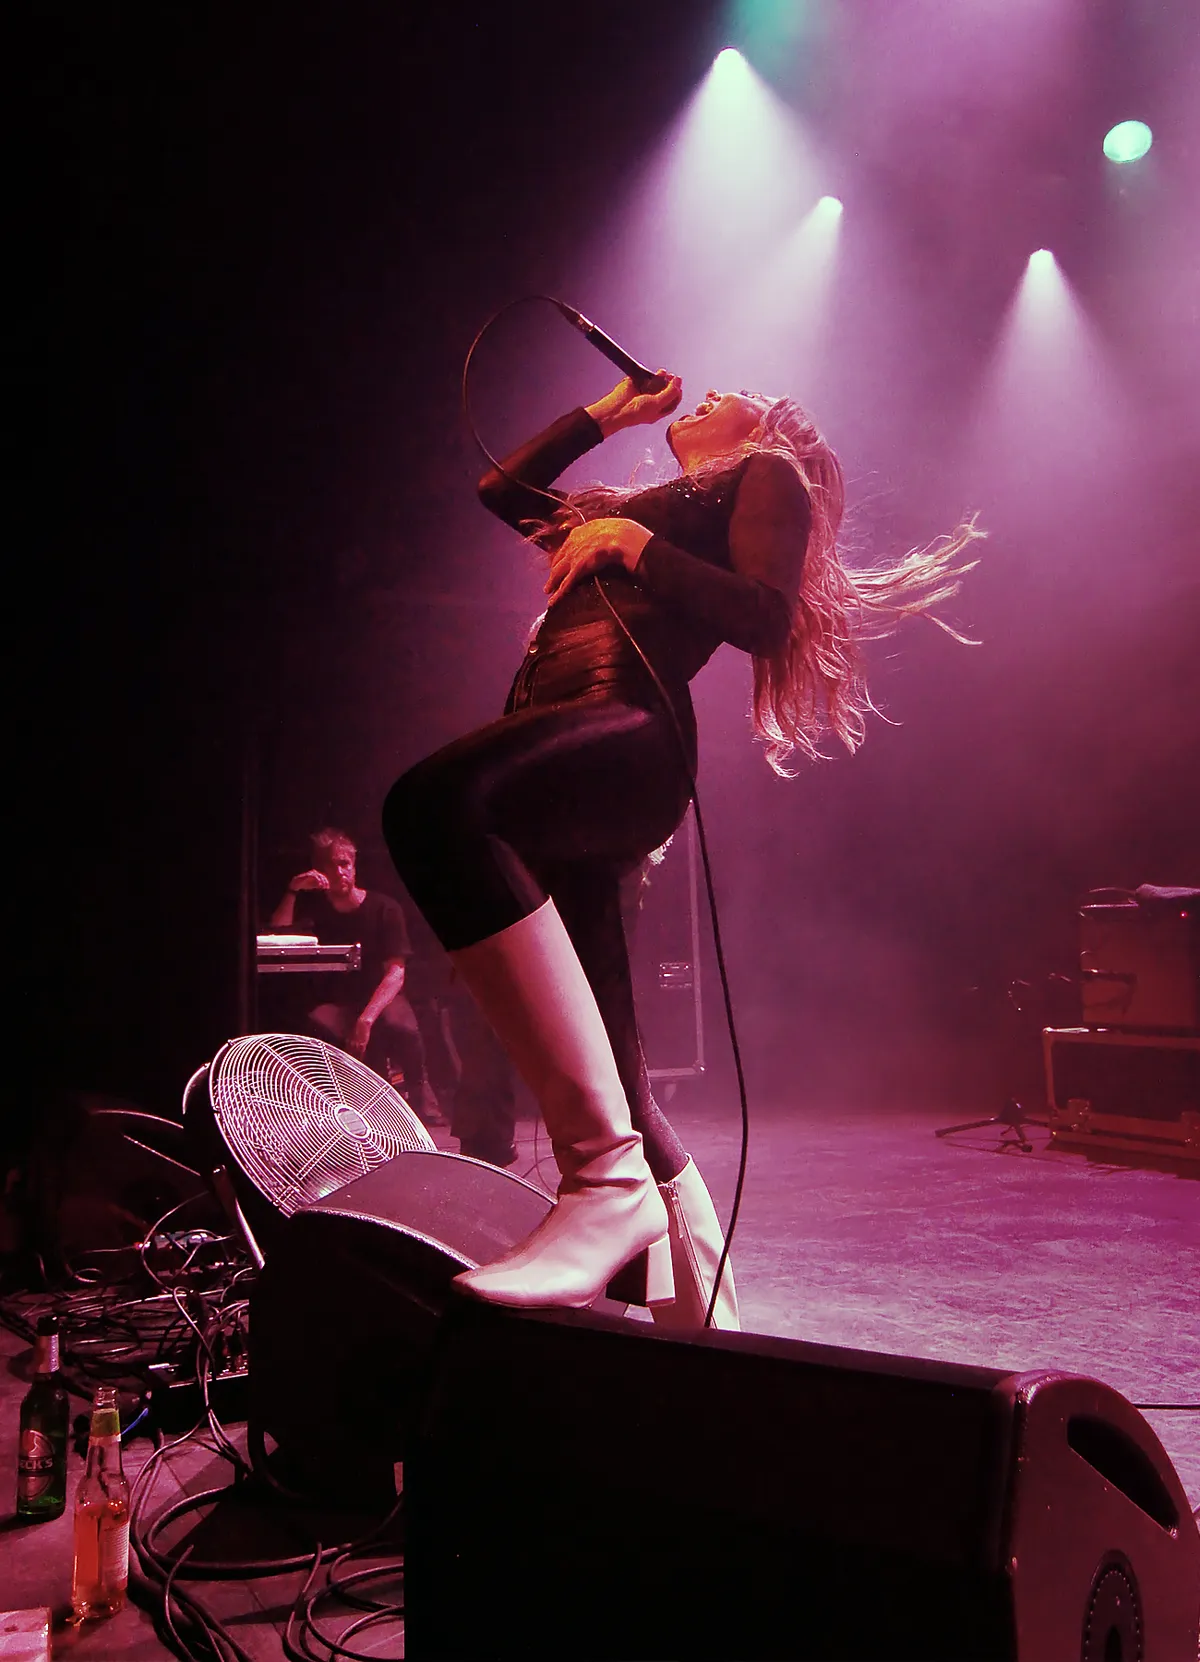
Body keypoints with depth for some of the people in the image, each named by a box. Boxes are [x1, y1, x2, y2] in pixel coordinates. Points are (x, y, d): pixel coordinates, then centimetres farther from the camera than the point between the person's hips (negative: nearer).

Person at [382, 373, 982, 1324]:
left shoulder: (769, 472, 18)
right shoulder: (652, 505, 38)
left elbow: (766, 616, 0)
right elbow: (504, 489, 46)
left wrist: (637, 545, -1)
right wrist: (609, 412, 45)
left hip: (631, 730, -8)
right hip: (569, 765, 8)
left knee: (435, 802, -39)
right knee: (613, 1090, -1)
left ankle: (610, 1179, -39)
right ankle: (702, 1313, 8)